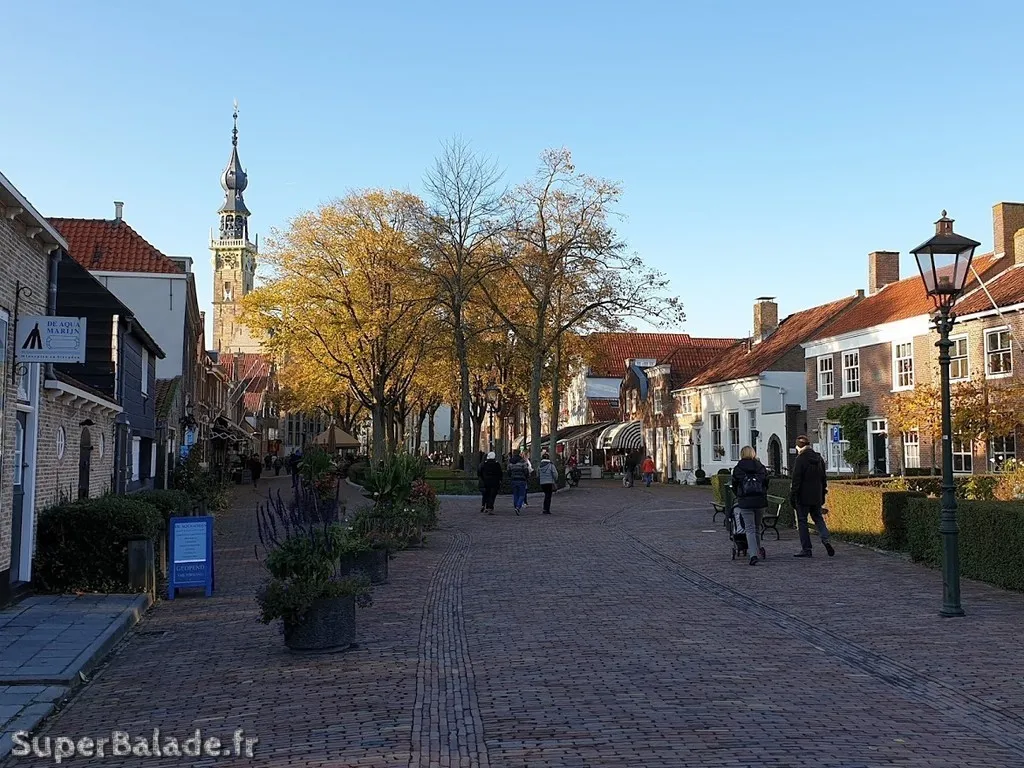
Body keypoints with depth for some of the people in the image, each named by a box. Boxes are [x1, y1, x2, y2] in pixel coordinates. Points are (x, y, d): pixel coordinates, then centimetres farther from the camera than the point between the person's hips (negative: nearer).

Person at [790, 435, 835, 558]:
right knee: (818, 518, 17)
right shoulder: (819, 458, 9)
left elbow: (796, 480, -15)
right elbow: (823, 478, 15)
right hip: (817, 496, 6)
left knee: (802, 521, 2)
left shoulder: (800, 459, -13)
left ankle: (806, 549, 3)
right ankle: (826, 539, -6)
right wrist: (823, 494, 21)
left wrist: (792, 497, -10)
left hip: (803, 496, -6)